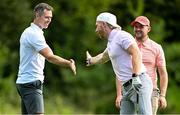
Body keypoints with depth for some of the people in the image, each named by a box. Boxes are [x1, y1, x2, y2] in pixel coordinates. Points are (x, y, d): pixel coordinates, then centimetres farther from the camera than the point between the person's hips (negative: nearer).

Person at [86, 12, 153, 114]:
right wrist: (91, 61, 65)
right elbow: (103, 57, 45)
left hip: (139, 83, -9)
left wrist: (135, 77, -28)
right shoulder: (111, 42, 22)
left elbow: (136, 53, -21)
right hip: (128, 88, 9)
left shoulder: (121, 35, -7)